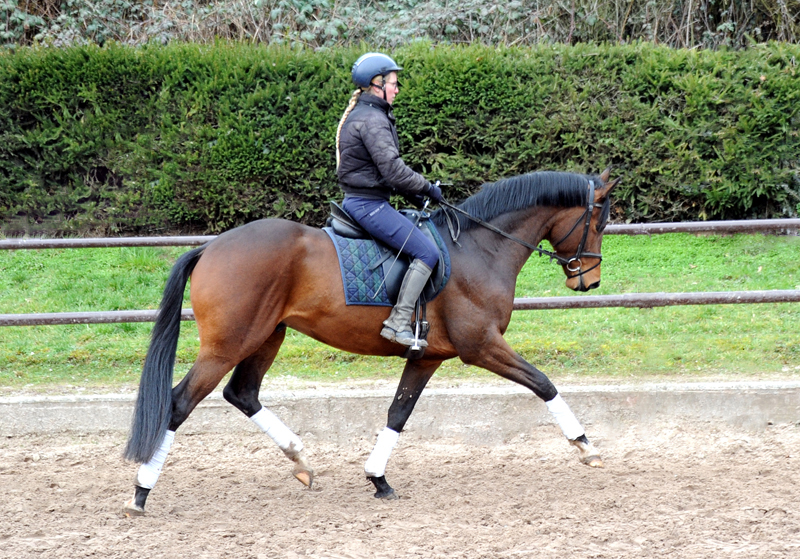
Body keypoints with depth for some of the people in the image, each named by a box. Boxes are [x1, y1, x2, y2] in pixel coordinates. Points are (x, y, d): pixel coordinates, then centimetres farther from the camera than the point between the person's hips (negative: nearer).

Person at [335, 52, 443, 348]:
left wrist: (410, 193, 15)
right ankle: (398, 323, -18)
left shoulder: (359, 114, 15)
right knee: (427, 252, -13)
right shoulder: (373, 120, -18)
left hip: (356, 201, 11)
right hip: (369, 204, -11)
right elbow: (393, 170, -24)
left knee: (420, 241, 25)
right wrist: (427, 187, -10)